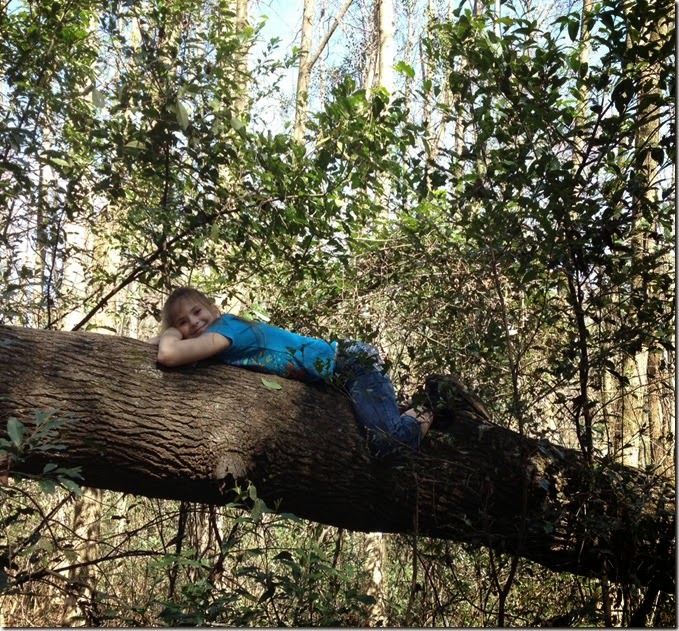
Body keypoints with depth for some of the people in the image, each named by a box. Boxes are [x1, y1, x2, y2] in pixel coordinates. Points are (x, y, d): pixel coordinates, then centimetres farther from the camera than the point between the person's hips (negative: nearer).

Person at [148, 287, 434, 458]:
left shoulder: (226, 327, -22)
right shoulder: (229, 327, 3)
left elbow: (169, 355, -38)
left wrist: (169, 336, -16)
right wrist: (172, 335, 0)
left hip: (351, 361, -9)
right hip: (336, 374, 9)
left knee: (387, 441, -23)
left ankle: (423, 416, 6)